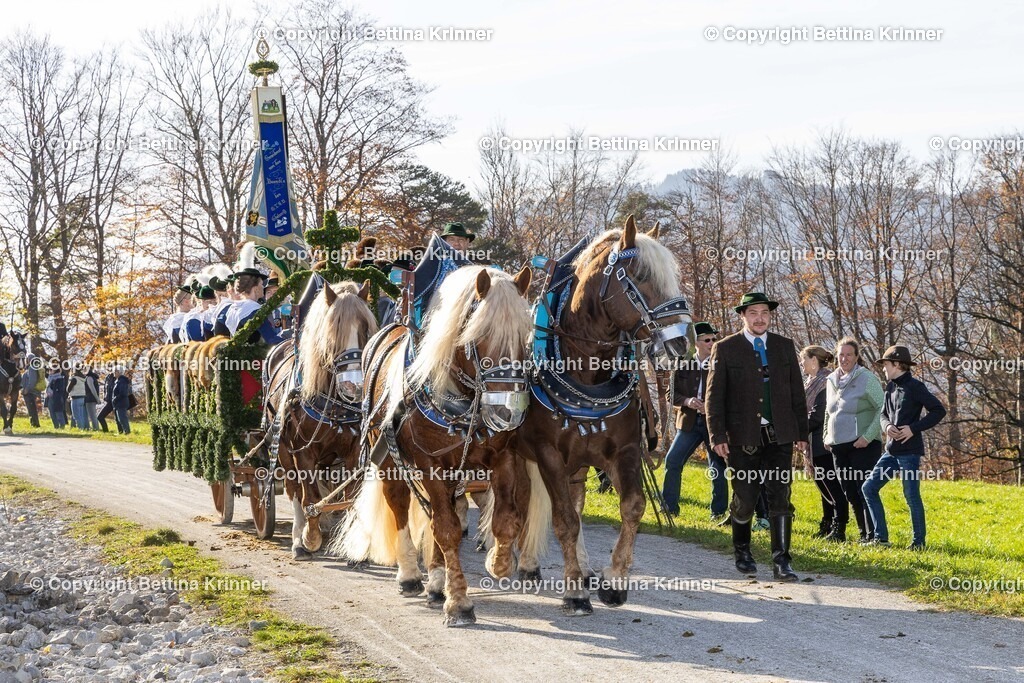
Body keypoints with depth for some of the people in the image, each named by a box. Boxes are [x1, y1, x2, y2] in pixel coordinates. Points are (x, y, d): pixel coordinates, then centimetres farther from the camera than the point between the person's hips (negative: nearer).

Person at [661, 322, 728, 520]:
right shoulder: (683, 364, 5)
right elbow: (672, 394, 6)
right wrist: (686, 401, -14)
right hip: (689, 421, 2)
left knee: (718, 467, 2)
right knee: (672, 461, -5)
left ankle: (718, 511, 13)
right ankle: (669, 506, 6)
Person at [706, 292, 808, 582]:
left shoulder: (785, 346, 10)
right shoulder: (725, 349, 1)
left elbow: (797, 393, 12)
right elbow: (714, 397, -1)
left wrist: (802, 432, 9)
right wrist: (718, 436, -8)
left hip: (779, 436, 2)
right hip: (743, 438, -2)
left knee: (780, 498, -5)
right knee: (745, 498, 5)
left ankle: (781, 562, -3)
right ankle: (742, 550, 28)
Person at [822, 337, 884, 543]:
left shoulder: (867, 379, -7)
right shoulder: (832, 380, 13)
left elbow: (883, 409, -11)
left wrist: (868, 436, -16)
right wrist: (826, 436, 14)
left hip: (862, 446, -6)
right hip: (838, 446, 6)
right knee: (849, 492, 9)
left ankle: (871, 534, -5)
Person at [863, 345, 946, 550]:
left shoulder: (914, 386, -11)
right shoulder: (891, 387, 12)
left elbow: (939, 410, -13)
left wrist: (914, 428, -17)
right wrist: (887, 426, -5)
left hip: (909, 451, -9)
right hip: (892, 451, 9)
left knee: (911, 495, -5)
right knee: (869, 487, 7)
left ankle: (919, 541, 6)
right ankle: (881, 537, 12)